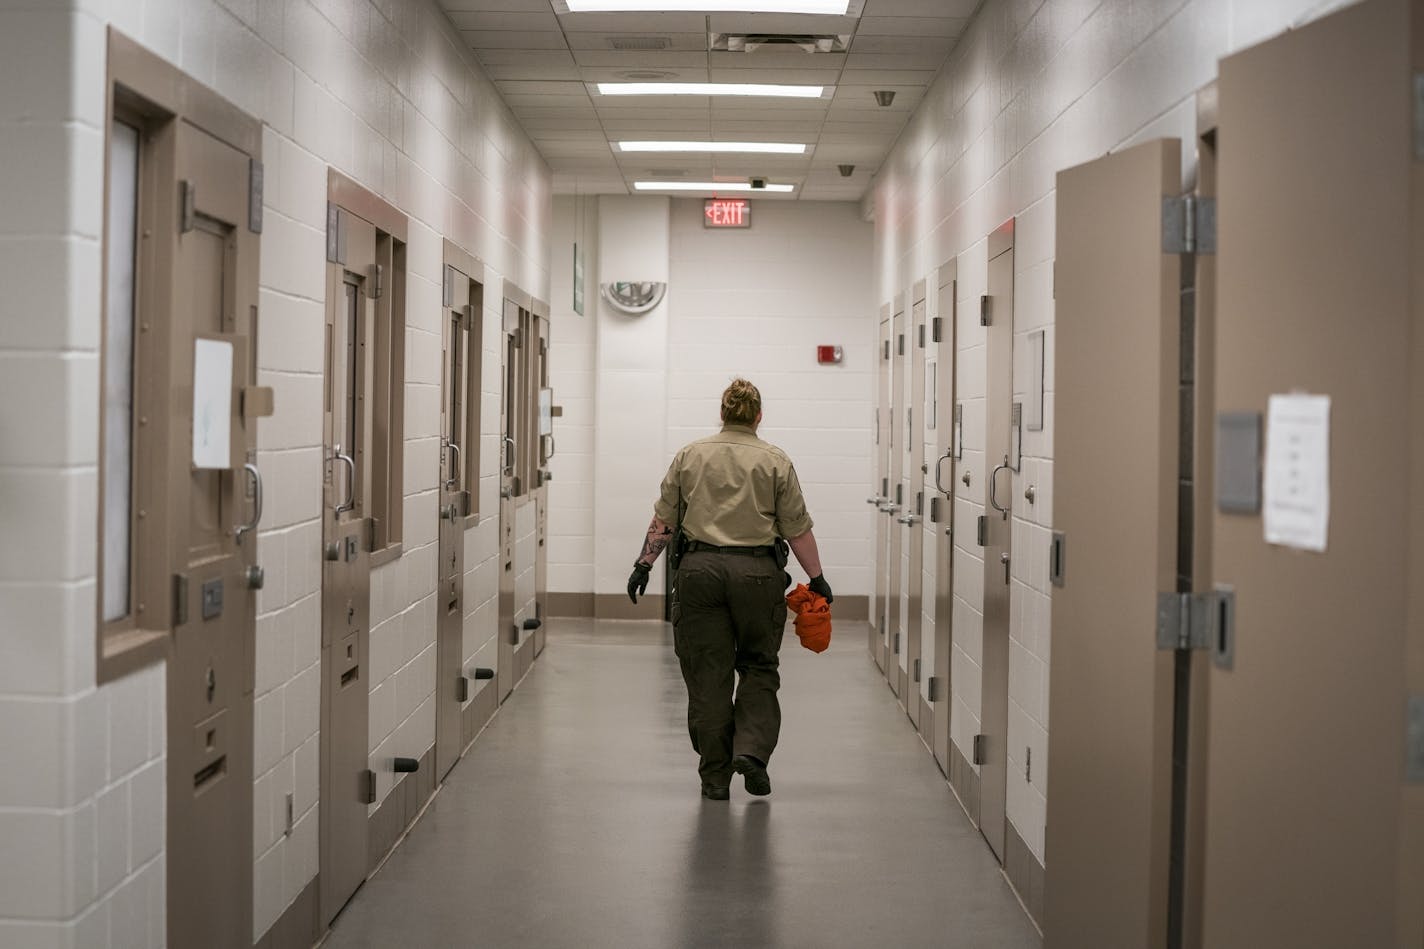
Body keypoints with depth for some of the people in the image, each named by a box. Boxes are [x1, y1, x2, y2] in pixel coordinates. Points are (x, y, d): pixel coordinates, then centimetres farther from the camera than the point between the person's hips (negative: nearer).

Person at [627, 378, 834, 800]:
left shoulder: (689, 455, 5)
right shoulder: (775, 461, 0)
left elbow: (663, 519, 5)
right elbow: (798, 528, -1)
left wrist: (644, 564, 12)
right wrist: (817, 578, 6)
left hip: (699, 572, 1)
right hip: (757, 574, -1)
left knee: (708, 676, 4)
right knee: (758, 666, 13)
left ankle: (715, 777, 7)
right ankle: (751, 750, -4)